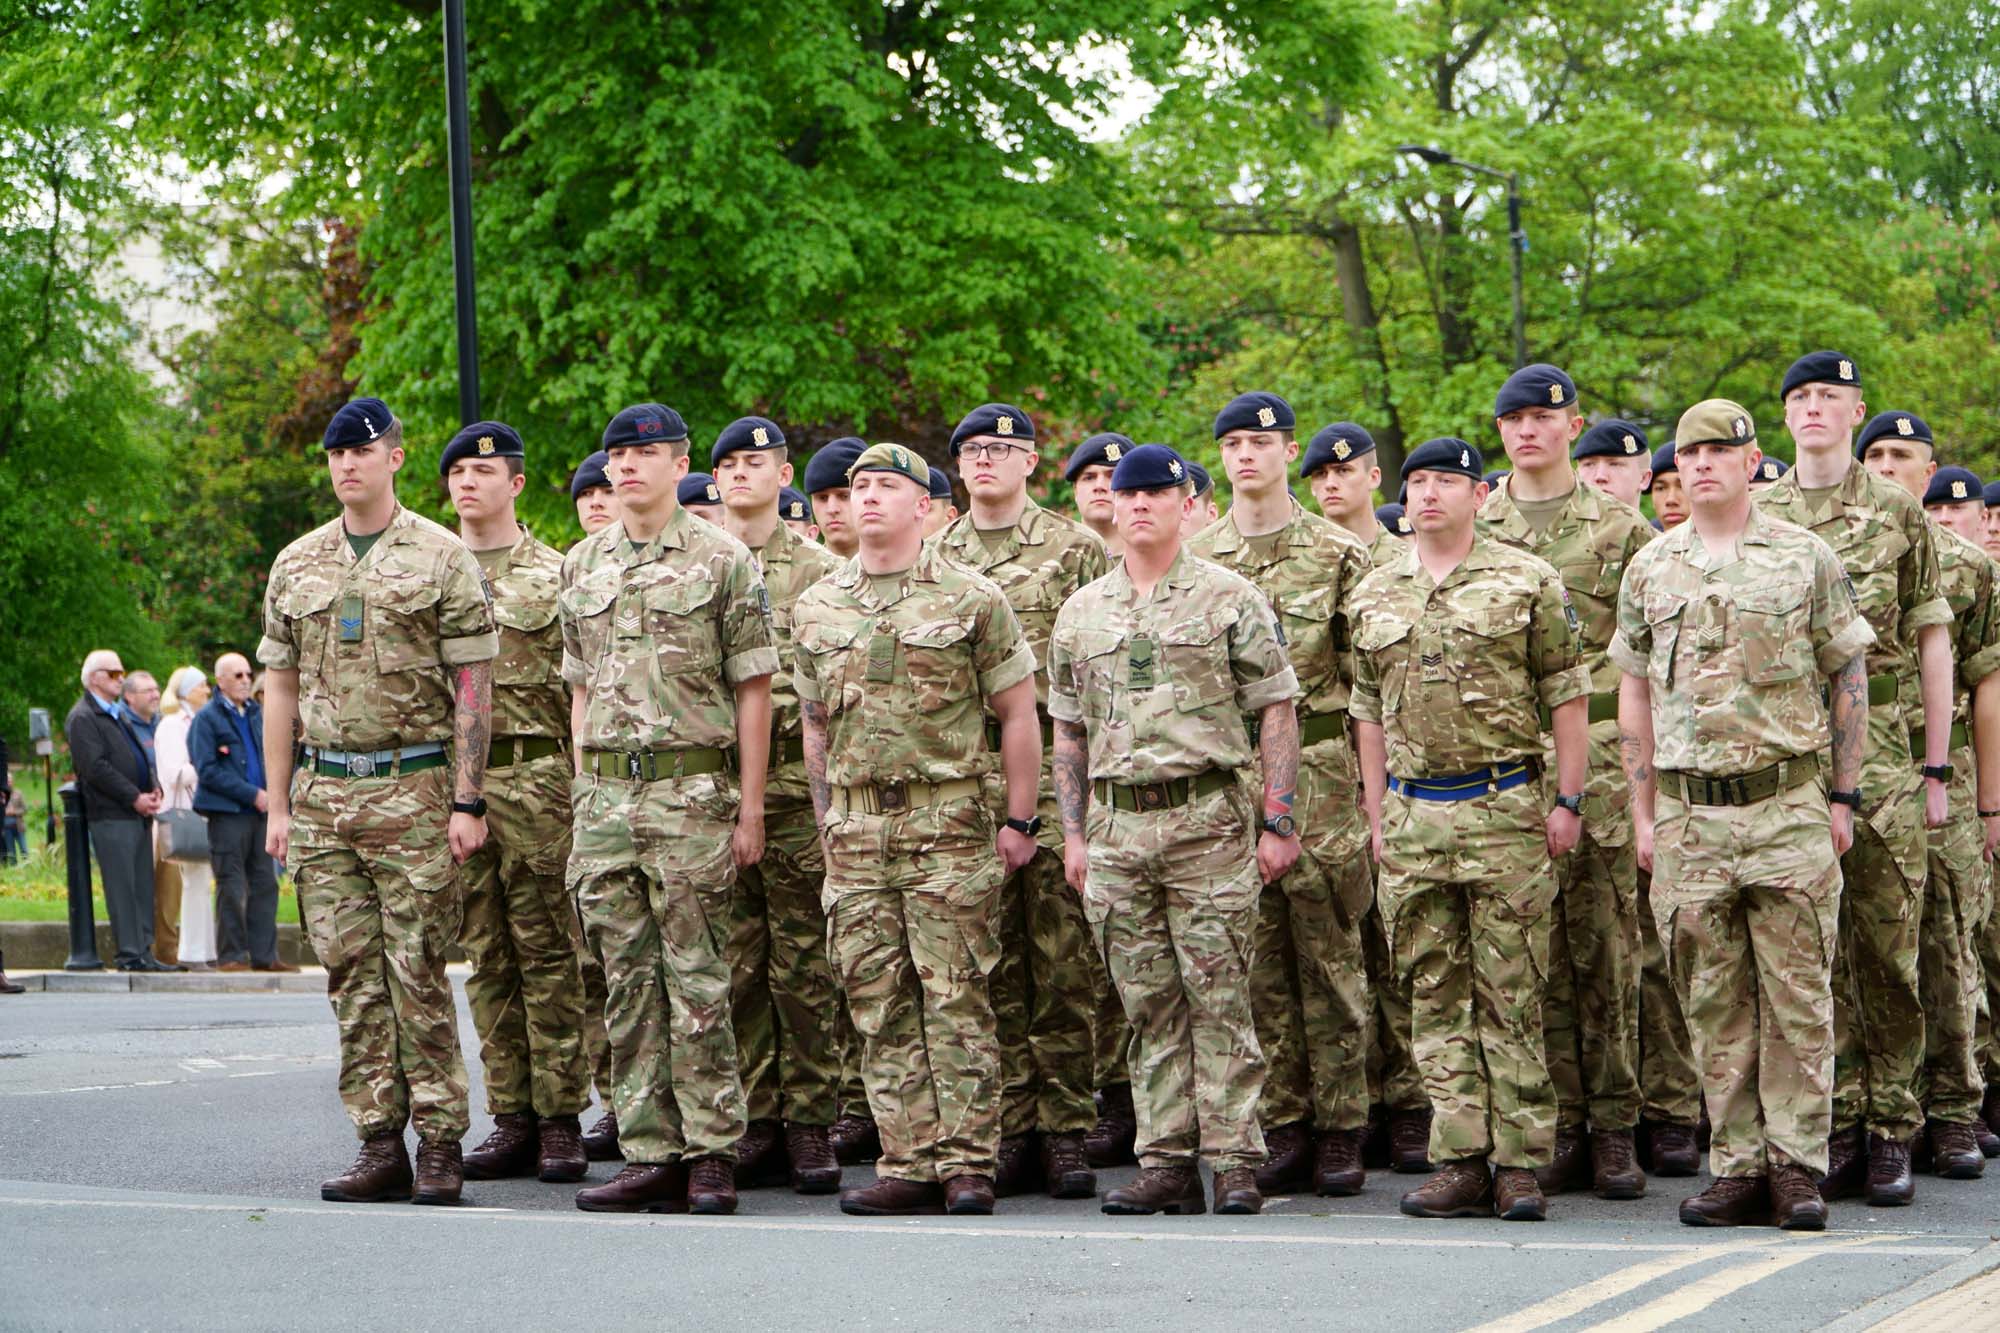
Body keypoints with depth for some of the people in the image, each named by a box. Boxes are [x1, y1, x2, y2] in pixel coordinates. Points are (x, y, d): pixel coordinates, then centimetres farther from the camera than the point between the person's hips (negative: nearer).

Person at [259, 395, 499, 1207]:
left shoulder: (442, 559, -1)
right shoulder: (295, 566, 12)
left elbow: (472, 687, -3)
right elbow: (280, 685, 15)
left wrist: (467, 802, -9)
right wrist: (277, 803, 10)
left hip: (413, 789, -4)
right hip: (324, 793, 4)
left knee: (418, 971, -5)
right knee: (351, 974, 4)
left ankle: (439, 1144, 1)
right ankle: (379, 1145, 9)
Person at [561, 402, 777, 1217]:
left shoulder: (722, 559, -2)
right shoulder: (582, 566, 14)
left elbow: (752, 689, -3)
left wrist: (750, 808, -7)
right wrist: (585, 797, 13)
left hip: (691, 789, -5)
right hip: (605, 792, 5)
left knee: (696, 980, -4)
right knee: (628, 982, 5)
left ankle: (711, 1156, 2)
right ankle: (650, 1157, 9)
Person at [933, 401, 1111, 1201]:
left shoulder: (1074, 549, 4)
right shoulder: (934, 558, 15)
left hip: (1054, 766, -3)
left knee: (1064, 957, -3)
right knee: (991, 959, 4)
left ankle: (1067, 1131, 1)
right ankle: (1012, 1127, 9)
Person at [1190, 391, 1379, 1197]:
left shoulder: (1339, 554, 4)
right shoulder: (1193, 558, 10)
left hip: (1317, 763, -2)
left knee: (1330, 950, -1)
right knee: (1258, 957, 3)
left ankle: (1340, 1132, 4)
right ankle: (1284, 1130, 9)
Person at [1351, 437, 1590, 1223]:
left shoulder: (1527, 582, 1)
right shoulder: (1375, 596, 12)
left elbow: (1567, 698, 1)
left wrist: (1567, 801, -5)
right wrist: (1377, 813, 12)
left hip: (1504, 810, -4)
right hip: (1412, 816, 4)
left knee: (1511, 996, -2)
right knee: (1436, 996, 4)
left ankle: (1519, 1164, 2)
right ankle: (1460, 1163, 8)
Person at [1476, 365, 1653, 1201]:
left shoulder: (1621, 529, 6)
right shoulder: (1469, 529, 12)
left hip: (1601, 757, -2)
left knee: (1606, 947, -2)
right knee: (1535, 951, 2)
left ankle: (1614, 1128, 4)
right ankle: (1560, 1124, 7)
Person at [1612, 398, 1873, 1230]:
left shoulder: (1805, 558, 3)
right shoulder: (1650, 570, 10)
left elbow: (1848, 680, 4)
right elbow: (1635, 694, 14)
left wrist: (1843, 798, 0)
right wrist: (1644, 810, 9)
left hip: (1786, 803, -3)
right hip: (1688, 810, 3)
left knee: (1797, 994, -2)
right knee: (1714, 1002, 4)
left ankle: (1797, 1167, 2)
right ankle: (1737, 1168, 10)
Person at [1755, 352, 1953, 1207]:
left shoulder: (1898, 513, 5)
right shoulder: (1754, 518, 11)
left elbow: (1933, 645, 5)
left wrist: (1937, 769, 1)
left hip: (1882, 757, -2)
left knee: (1887, 950, -2)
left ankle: (1891, 1136, 5)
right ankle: (1833, 1130, 9)